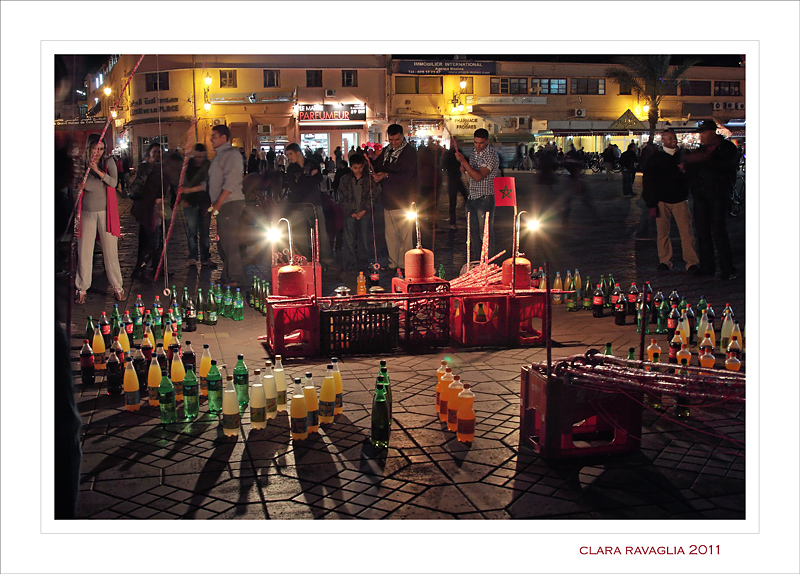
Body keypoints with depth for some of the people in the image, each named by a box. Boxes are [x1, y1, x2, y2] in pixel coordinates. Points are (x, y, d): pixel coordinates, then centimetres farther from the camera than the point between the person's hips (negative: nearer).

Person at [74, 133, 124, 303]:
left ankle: (117, 287, 12)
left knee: (110, 251, 2)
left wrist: (97, 170, -22)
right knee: (84, 252, 2)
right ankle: (81, 288, 11)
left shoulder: (108, 162, 2)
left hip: (105, 212, 0)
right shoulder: (81, 164, 2)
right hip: (87, 213, 0)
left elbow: (113, 182, -12)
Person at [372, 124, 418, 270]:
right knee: (390, 235, 10)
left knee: (405, 236, -3)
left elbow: (407, 175, -16)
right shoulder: (385, 151, 14)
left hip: (403, 202, -6)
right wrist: (376, 175, -5)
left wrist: (386, 176, -21)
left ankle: (404, 266, 4)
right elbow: (379, 168, 19)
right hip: (388, 200, 6)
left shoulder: (409, 152, -7)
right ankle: (393, 264, 19)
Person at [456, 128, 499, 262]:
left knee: (485, 233, -4)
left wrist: (464, 162, -24)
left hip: (485, 197, -8)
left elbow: (478, 177, -24)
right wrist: (464, 168, 3)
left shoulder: (491, 155, -14)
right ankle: (474, 261, 22)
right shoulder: (474, 153, 11)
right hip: (472, 197, 8)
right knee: (473, 231, 12)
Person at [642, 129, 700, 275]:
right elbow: (648, 182, 1)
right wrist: (651, 204, -4)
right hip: (662, 201, -1)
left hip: (680, 200, 1)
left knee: (686, 232, -7)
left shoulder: (683, 156, 9)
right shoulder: (655, 158, 3)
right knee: (663, 233, 2)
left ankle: (691, 263, -5)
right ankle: (665, 261, 14)